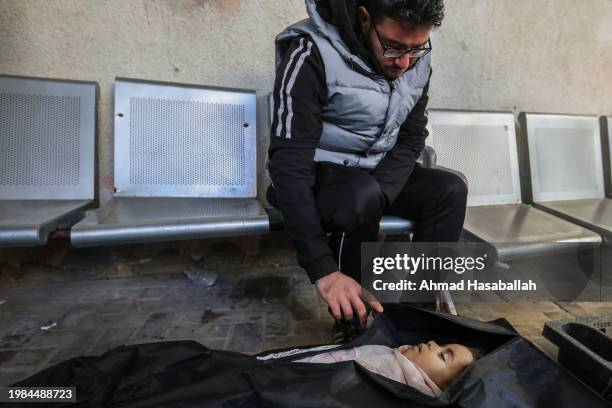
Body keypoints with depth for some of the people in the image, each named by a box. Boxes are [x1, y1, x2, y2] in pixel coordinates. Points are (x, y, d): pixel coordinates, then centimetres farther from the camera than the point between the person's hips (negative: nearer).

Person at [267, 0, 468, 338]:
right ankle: (355, 326, -14)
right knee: (362, 196, -35)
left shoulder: (417, 59, -5)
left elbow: (411, 140, -3)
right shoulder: (312, 54, -25)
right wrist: (324, 270, -37)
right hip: (315, 176, -5)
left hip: (377, 176, 6)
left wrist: (377, 197, -23)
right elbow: (289, 164, -31)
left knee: (450, 190, -13)